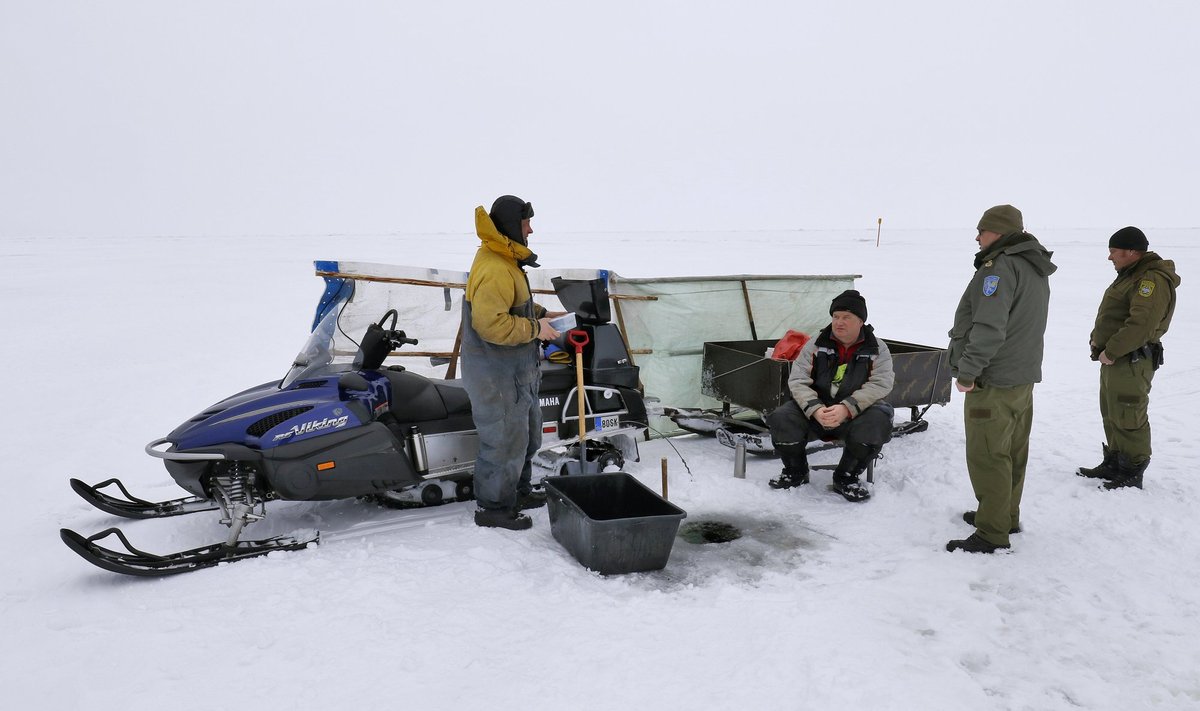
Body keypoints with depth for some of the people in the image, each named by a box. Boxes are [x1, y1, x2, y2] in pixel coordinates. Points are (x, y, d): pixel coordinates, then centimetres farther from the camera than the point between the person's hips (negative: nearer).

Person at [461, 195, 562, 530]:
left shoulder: (504, 260, 10)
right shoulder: (494, 270, -25)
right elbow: (491, 323, -31)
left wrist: (539, 313, 9)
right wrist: (535, 329, -21)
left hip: (515, 370, 11)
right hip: (496, 375, -11)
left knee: (527, 432, 23)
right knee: (505, 440, 1)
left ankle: (519, 492, 38)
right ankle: (492, 508, 16)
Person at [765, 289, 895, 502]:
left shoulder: (877, 349, 1)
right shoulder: (816, 345, 4)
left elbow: (880, 384, -14)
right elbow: (798, 381, -5)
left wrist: (847, 409, -30)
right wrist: (815, 409, -26)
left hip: (857, 412, -1)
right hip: (815, 410, 1)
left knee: (877, 422, -34)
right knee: (781, 418, -25)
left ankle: (846, 478, -8)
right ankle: (796, 472, 5)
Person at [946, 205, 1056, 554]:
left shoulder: (1000, 266, -18)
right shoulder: (1035, 270, 15)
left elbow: (989, 328, -27)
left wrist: (967, 370, -22)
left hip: (993, 381, -10)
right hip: (1023, 377, 10)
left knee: (987, 456, -4)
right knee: (1012, 452, 18)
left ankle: (992, 534, 1)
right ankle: (1006, 516, 31)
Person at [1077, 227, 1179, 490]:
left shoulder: (1153, 280, -17)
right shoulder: (1130, 275, 17)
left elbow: (1142, 324, -27)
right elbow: (1109, 318, 21)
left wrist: (1111, 351, -22)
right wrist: (1099, 343, 7)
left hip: (1131, 362, -11)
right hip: (1114, 360, 11)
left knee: (1128, 419, -5)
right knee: (1111, 415, 17)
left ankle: (1132, 475, 4)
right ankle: (1114, 464, 29)